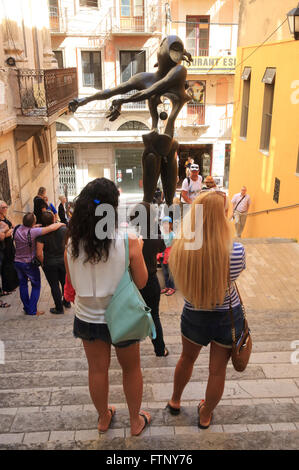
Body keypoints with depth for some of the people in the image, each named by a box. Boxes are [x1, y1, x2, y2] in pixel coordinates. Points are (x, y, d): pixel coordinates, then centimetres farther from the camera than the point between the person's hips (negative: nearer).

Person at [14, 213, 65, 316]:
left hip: (17, 261, 6)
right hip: (29, 264, -6)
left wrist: (33, 227, 6)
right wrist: (60, 224, -12)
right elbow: (51, 228, -29)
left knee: (23, 284, 17)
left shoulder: (17, 229, -8)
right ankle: (32, 310, 9)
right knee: (36, 286, 9)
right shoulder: (33, 232, -25)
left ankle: (26, 308, 25)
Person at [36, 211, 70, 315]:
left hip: (49, 263, -3)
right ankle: (66, 302, 39)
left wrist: (43, 263, -3)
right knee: (65, 282, 22)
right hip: (63, 261, 3)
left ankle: (59, 308, 18)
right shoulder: (63, 229, -12)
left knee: (54, 286, 9)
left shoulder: (42, 234, -18)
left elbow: (39, 253, -19)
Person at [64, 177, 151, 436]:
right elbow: (141, 281, -11)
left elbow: (73, 282, 0)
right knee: (131, 369, 22)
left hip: (87, 317, 3)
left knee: (97, 369, 23)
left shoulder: (72, 243, -14)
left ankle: (104, 418, 46)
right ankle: (136, 421, 41)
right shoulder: (128, 242, -23)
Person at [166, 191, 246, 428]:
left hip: (194, 317, 2)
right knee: (218, 370, 21)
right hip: (229, 317, -1)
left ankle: (175, 401, 54)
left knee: (187, 358, 29)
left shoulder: (180, 250, -23)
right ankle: (205, 415, 45)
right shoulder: (236, 251, -26)